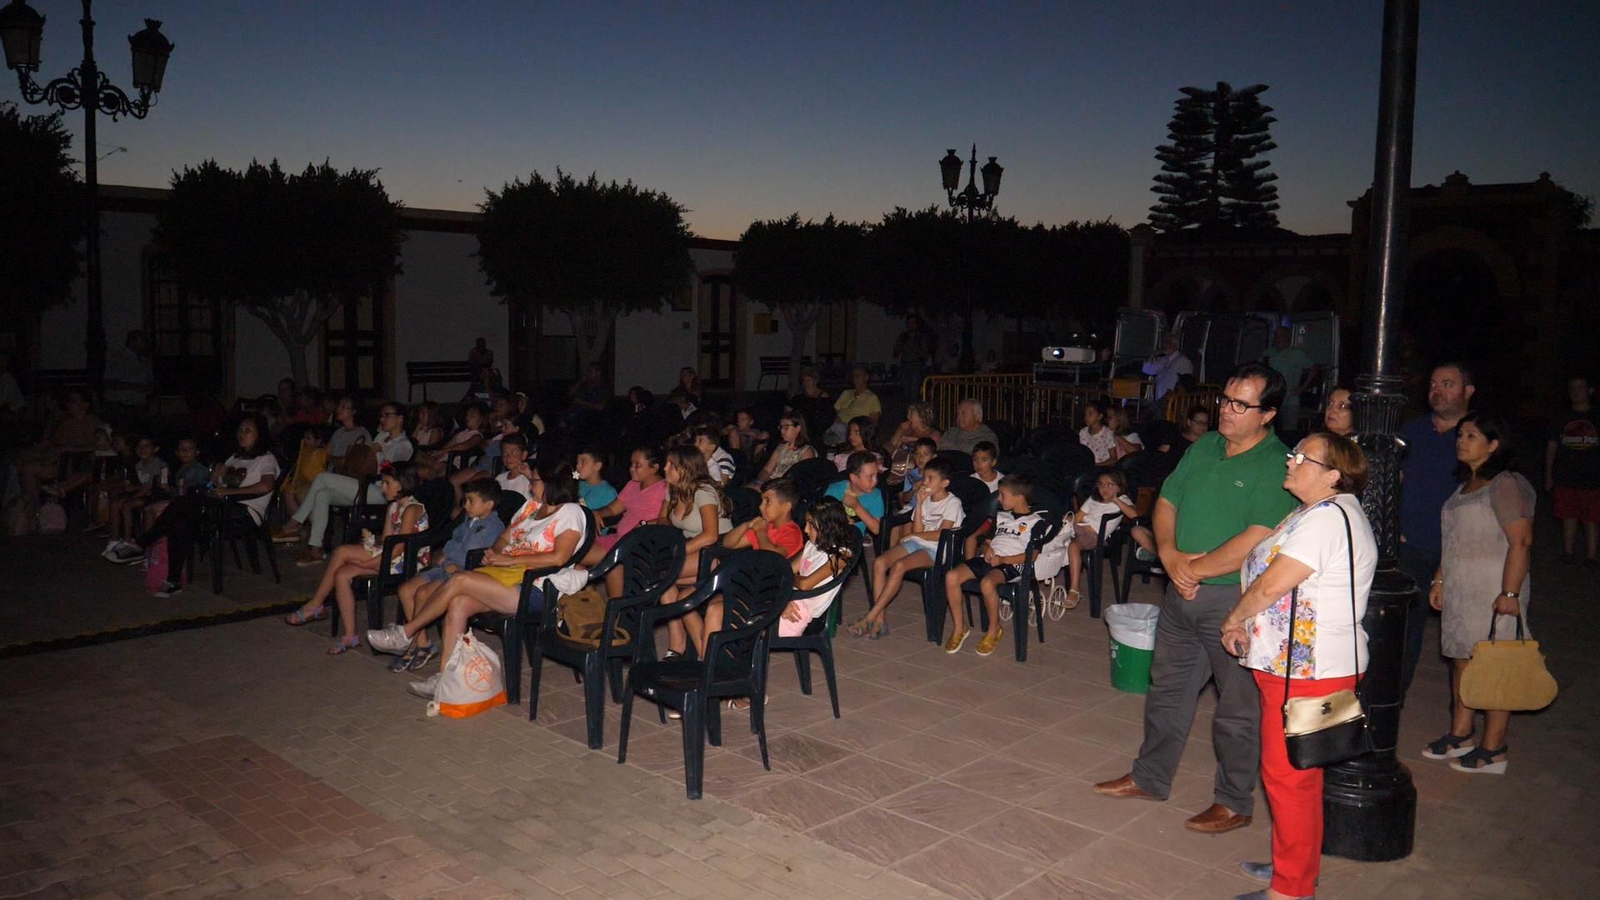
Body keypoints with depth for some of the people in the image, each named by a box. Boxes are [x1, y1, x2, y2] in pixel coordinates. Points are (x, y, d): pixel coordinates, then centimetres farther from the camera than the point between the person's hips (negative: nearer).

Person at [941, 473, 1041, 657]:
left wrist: (1002, 559, -15)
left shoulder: (1035, 522, 3)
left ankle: (994, 629, -13)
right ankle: (959, 628, -8)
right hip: (988, 559, 6)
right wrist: (987, 549, 3)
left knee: (987, 583, -38)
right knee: (951, 576, -20)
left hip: (1011, 565, -6)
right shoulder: (1000, 516, 26)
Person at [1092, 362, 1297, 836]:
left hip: (1236, 601, -7)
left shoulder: (1277, 467, -16)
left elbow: (1258, 541, -24)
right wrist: (1170, 555, -6)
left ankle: (1233, 801, 23)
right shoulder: (1204, 448, 8)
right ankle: (1149, 777, 34)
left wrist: (1197, 569, -15)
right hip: (1182, 594, 8)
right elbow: (1166, 503, 11)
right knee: (1167, 688, 18)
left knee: (1238, 706, 7)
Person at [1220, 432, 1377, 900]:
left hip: (1308, 670, -11)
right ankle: (1294, 861, 35)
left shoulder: (1327, 517, -20)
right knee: (1295, 774, 21)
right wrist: (1246, 624, 10)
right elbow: (1275, 581, 20)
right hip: (1293, 664, 11)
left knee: (1289, 776, -2)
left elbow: (1272, 584, -23)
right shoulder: (1319, 513, 16)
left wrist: (1233, 620, -6)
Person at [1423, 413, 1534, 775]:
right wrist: (1439, 580, 18)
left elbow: (1521, 542, -19)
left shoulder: (1506, 485, -13)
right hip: (1460, 591, 9)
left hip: (1493, 593, -9)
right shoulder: (1466, 485, 14)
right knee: (1461, 661, 14)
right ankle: (1460, 735, 26)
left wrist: (1510, 594, -23)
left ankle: (1493, 752, 7)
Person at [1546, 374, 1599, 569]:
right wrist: (1548, 476, 4)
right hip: (1566, 478, 2)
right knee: (1569, 517, 8)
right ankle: (1568, 552, 17)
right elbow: (1551, 447, 9)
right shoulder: (1561, 420, 8)